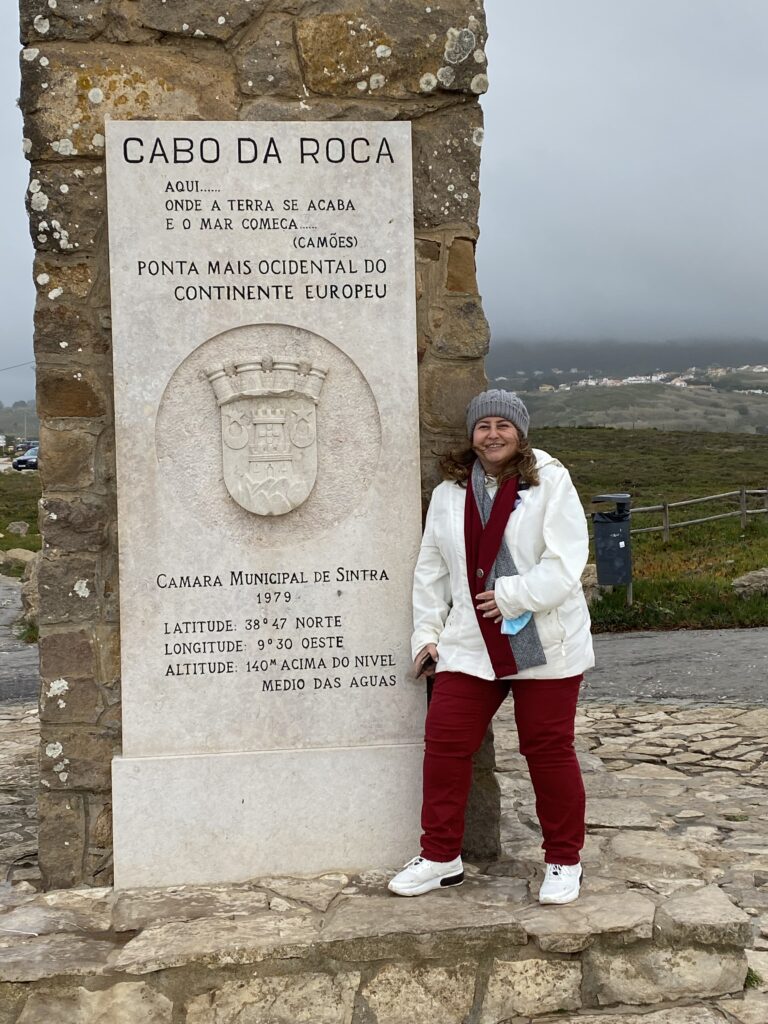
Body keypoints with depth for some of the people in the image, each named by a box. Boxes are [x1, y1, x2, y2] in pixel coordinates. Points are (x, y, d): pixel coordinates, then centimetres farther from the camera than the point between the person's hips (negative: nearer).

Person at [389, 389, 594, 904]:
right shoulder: (449, 492, 8)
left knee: (549, 750, 4)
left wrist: (511, 596, -18)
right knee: (444, 742, 2)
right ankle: (441, 857, 17)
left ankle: (564, 861, 22)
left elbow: (565, 565, -13)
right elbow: (431, 569, 14)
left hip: (543, 646, -4)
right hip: (469, 646, 4)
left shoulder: (551, 482, -6)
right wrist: (427, 632, 11)